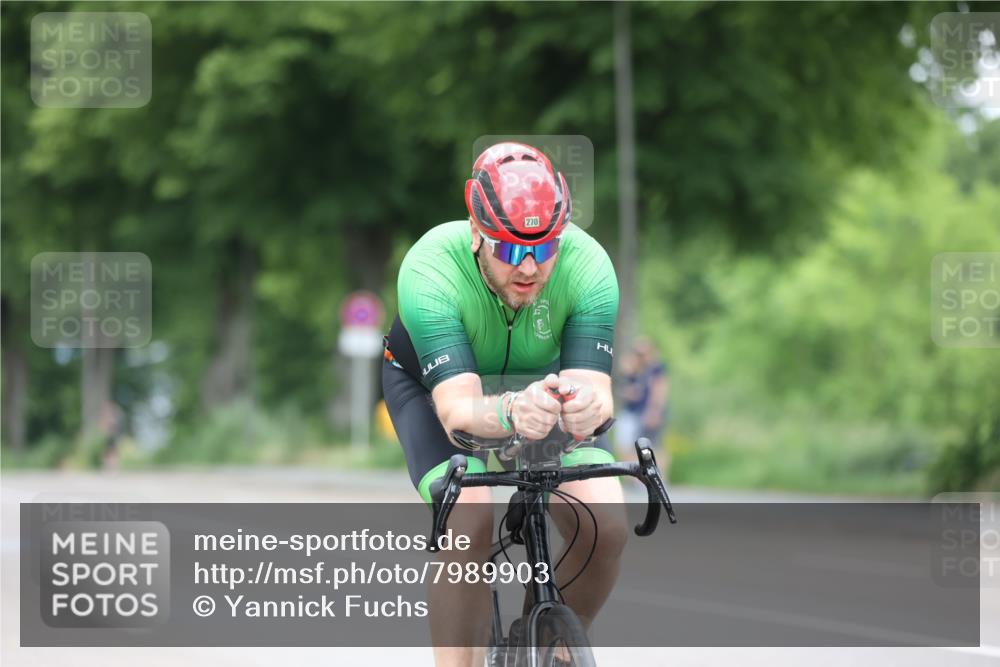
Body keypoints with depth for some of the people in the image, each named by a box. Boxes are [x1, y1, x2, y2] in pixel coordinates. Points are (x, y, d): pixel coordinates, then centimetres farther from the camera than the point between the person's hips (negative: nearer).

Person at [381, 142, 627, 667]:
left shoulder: (587, 264, -33)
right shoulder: (429, 269, -38)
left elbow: (596, 390, -41)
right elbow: (457, 409, -46)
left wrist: (588, 407, -65)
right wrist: (511, 413, -69)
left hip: (541, 377, 2)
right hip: (431, 382, -2)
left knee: (605, 527, -19)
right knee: (469, 524, -30)